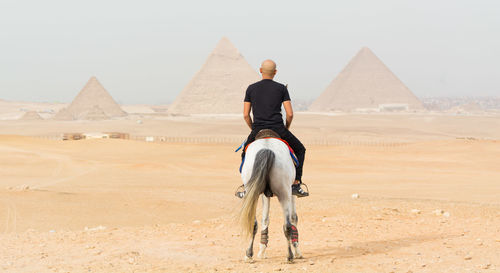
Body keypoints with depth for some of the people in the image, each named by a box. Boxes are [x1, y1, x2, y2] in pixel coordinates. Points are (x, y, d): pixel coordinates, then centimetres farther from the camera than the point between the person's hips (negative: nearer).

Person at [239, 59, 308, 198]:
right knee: (300, 150, 20)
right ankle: (296, 185, 10)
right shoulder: (281, 88, 3)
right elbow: (290, 114, -2)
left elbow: (246, 115, 6)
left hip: (257, 131, 2)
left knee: (246, 155, 28)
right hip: (278, 129, -2)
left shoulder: (251, 88, 8)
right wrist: (286, 129, 16)